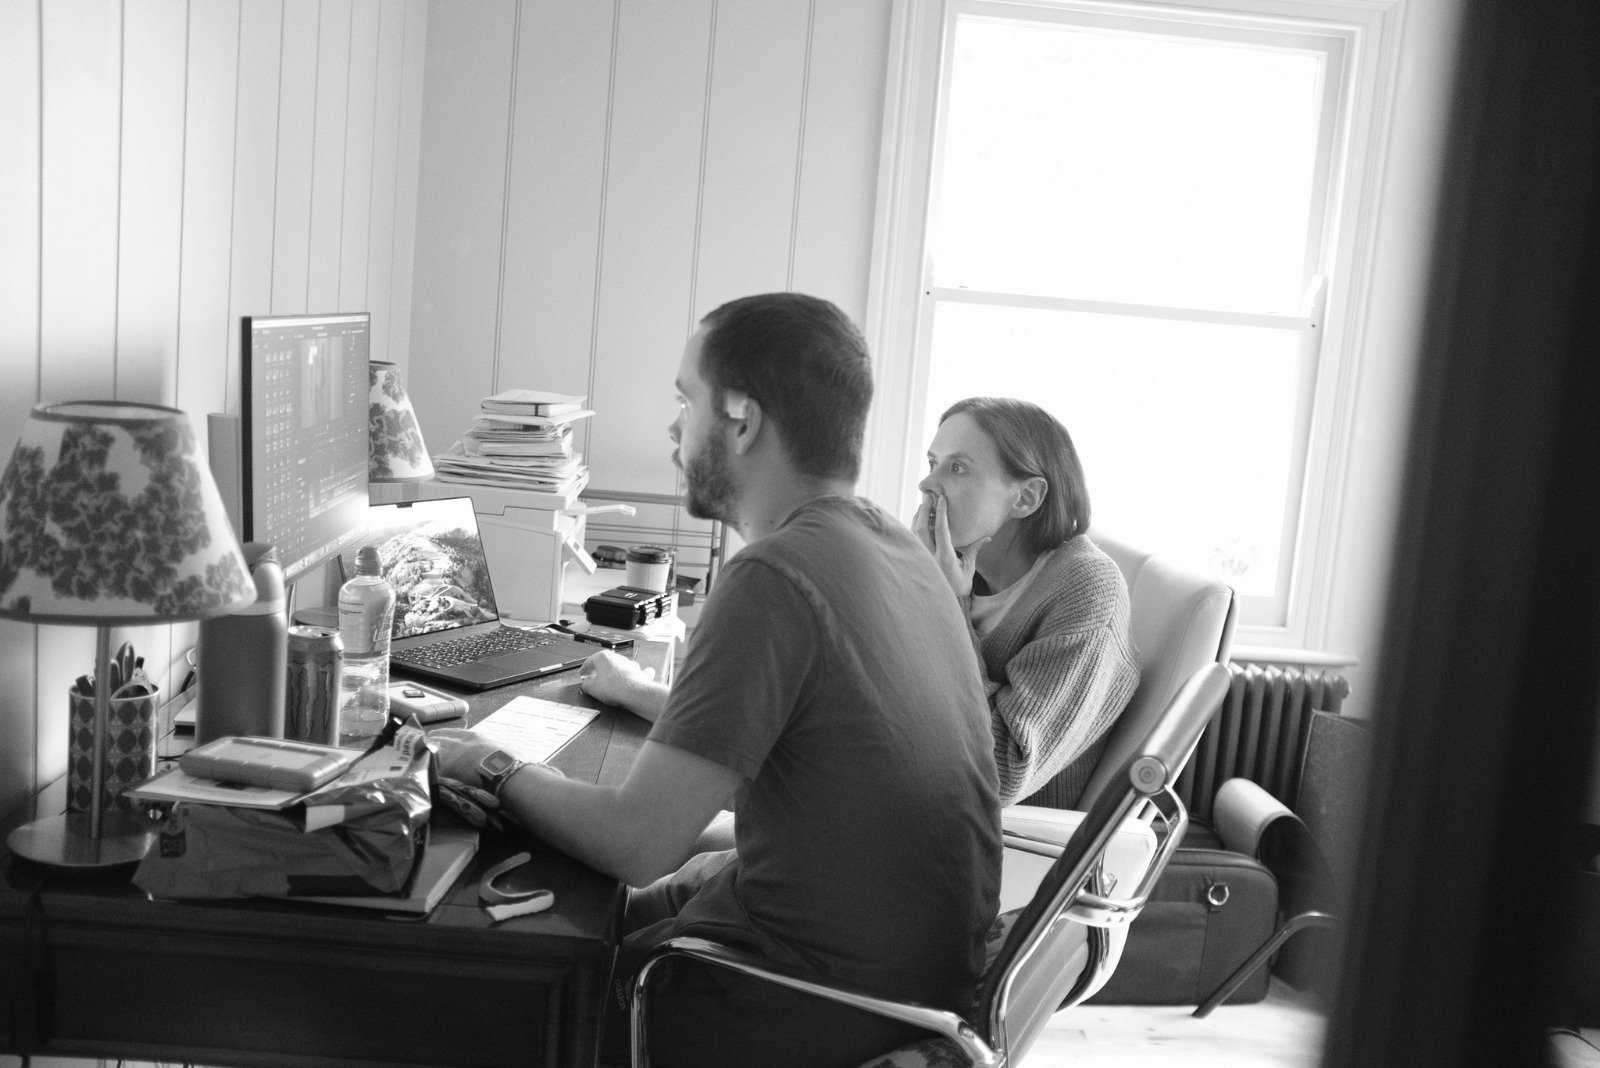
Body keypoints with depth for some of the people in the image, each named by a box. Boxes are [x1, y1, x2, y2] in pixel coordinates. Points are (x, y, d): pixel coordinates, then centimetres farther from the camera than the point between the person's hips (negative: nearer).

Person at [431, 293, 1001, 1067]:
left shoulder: (775, 579, -26)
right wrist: (645, 698, 11)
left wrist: (495, 771, -9)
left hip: (834, 1001, -8)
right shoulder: (891, 543, 2)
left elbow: (636, 844, -24)